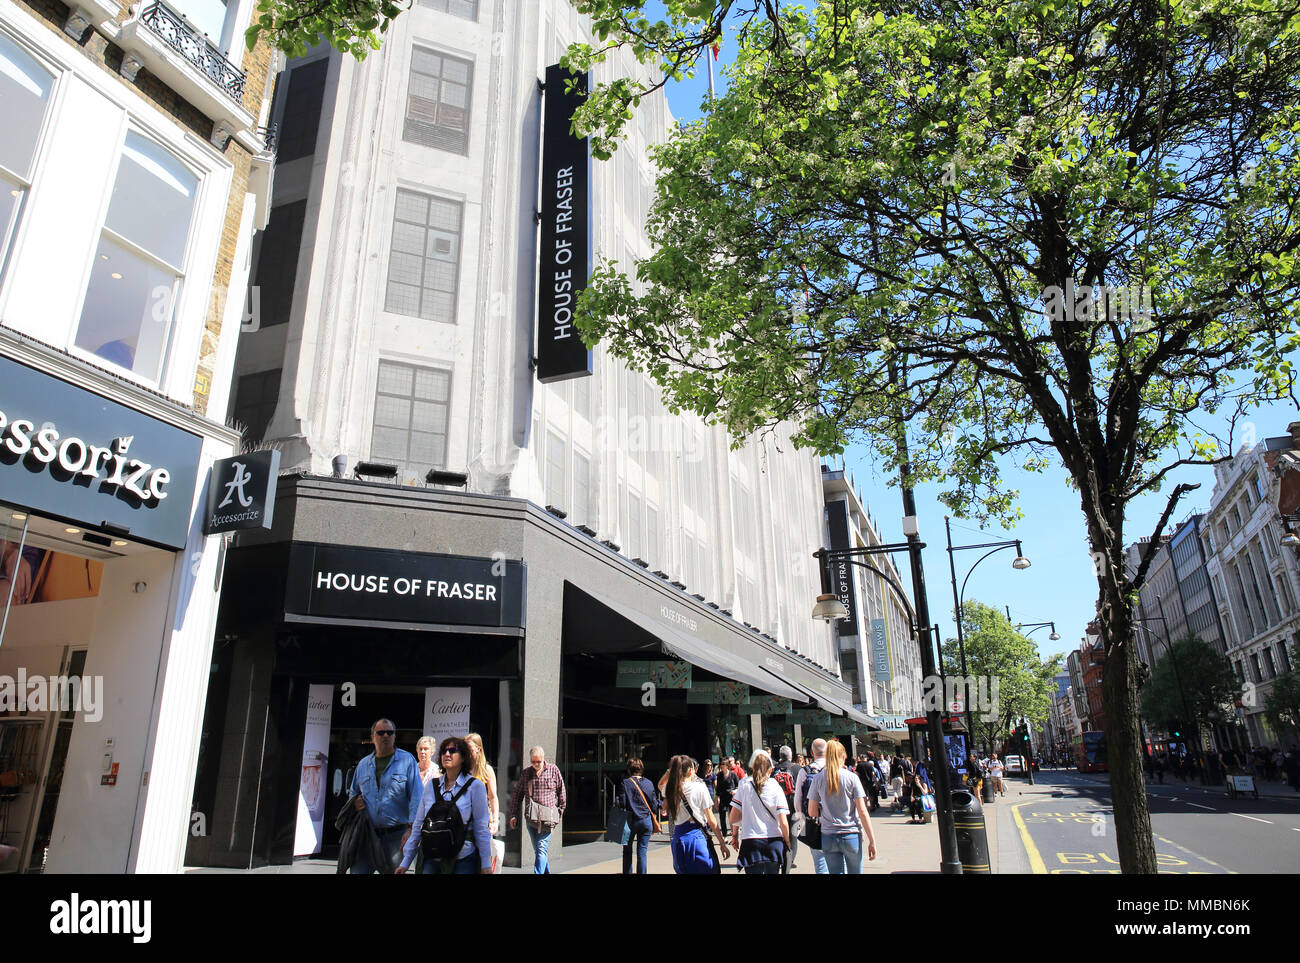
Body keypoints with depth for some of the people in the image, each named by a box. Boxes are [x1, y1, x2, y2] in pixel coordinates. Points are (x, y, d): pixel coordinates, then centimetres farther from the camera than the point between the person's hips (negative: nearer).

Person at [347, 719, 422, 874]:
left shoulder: (407, 760, -2)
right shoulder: (363, 764, 13)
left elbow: (417, 797, -7)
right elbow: (353, 792, 27)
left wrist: (411, 829, -15)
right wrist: (355, 801, 3)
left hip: (397, 836, -3)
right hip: (368, 836, 4)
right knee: (358, 871, -1)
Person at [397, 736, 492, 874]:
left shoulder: (474, 786, -3)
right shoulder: (431, 786, 8)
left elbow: (481, 828, -5)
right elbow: (418, 825, 12)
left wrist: (486, 864, -6)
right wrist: (406, 861, 11)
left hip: (464, 861, -3)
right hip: (431, 860, 3)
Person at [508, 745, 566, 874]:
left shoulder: (553, 770, 1)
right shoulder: (526, 773, 7)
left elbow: (561, 792, 9)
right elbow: (516, 794, 13)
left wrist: (560, 811, 7)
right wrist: (514, 814, 8)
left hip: (547, 817, -3)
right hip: (531, 818, 4)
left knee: (541, 849, -11)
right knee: (537, 850, 13)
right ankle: (546, 871, 28)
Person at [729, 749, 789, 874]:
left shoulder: (744, 785, -2)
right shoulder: (775, 787, -3)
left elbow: (734, 816, 0)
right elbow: (783, 821, -6)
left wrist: (735, 835, 15)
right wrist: (787, 842, 8)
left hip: (750, 841, -1)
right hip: (774, 841, 1)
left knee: (753, 871, 6)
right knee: (772, 872, 17)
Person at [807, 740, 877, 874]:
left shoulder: (818, 779, -1)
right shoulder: (851, 777, -6)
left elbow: (812, 812, 1)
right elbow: (862, 812, -7)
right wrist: (872, 840, -2)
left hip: (828, 837, 1)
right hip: (851, 836, -1)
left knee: (835, 872, 7)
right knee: (855, 872, 14)